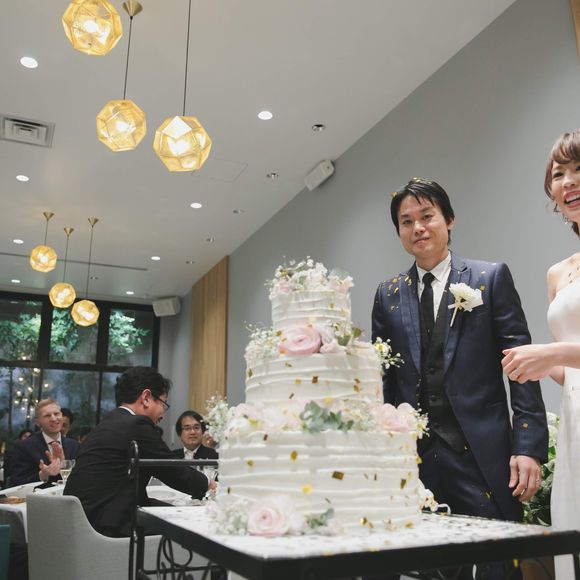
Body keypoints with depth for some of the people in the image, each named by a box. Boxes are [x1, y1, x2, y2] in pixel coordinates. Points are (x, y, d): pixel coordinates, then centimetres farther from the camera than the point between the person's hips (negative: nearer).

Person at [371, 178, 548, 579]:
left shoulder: (491, 278, 3)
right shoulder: (387, 295, 10)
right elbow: (383, 379, 11)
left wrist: (529, 446, -9)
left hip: (481, 454, -2)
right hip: (413, 456, 3)